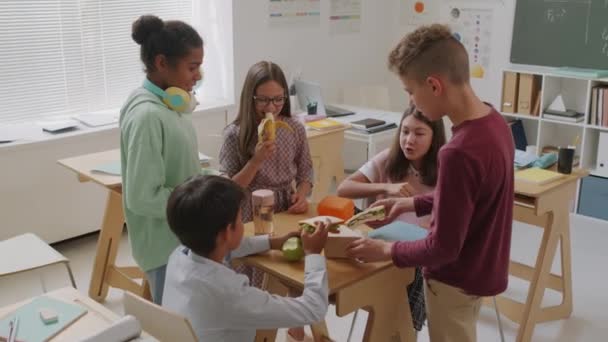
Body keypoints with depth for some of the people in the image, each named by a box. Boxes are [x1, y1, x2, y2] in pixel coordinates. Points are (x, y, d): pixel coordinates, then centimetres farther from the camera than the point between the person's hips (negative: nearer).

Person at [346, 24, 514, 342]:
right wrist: (412, 203, 10)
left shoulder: (459, 153, -34)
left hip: (457, 280, -8)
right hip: (482, 269, 8)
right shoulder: (494, 122, -5)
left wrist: (386, 250, -13)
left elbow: (443, 247, -27)